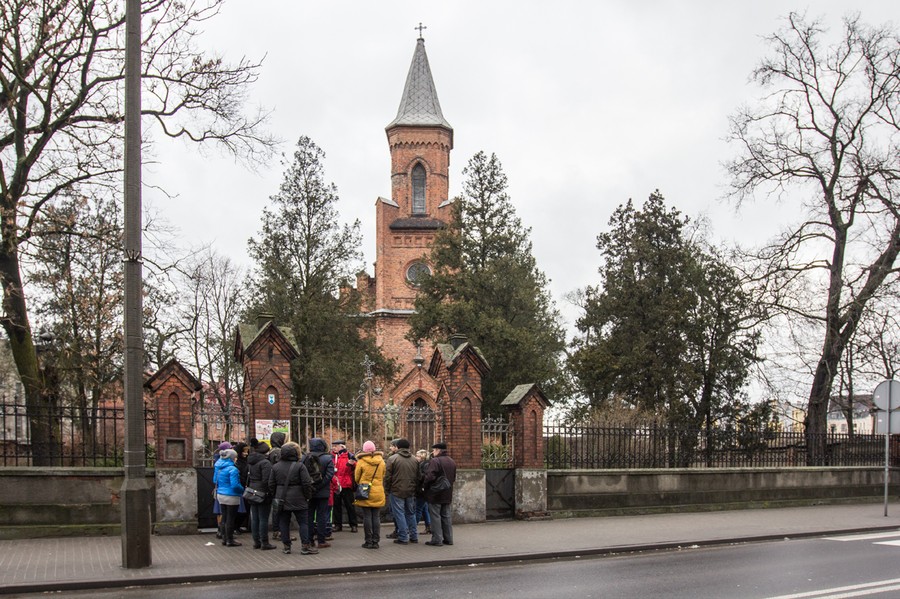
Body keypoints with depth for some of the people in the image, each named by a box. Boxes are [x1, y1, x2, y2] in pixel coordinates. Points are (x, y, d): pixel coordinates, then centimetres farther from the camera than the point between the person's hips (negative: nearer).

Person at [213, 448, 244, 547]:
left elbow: (215, 480, 15)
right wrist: (242, 489, -8)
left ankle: (224, 538, 23)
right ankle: (230, 540, 7)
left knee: (224, 517, 17)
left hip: (220, 494, 8)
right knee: (230, 519, 2)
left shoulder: (218, 467, 5)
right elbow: (235, 485, -24)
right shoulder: (232, 469, -21)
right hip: (231, 497, -8)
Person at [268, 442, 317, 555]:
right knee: (303, 522, 3)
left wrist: (274, 497, 14)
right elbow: (307, 483, -13)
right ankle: (305, 546, 0)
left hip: (281, 499, 3)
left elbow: (271, 485, 5)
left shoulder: (275, 467, 3)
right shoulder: (299, 466, -9)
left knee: (283, 523, 11)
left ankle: (286, 546, 14)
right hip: (298, 500, -3)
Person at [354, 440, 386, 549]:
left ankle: (368, 541, 4)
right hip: (378, 493, 3)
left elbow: (356, 478, 3)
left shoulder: (361, 462, -8)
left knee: (367, 517, 3)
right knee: (376, 517, 6)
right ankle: (375, 541, 7)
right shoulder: (381, 461, 1)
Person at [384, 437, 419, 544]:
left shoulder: (392, 459, -8)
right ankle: (414, 536, 18)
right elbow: (418, 477, 12)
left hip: (397, 491, -5)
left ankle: (403, 538, 0)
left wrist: (387, 490, 1)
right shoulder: (414, 460, 8)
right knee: (411, 513, 15)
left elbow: (387, 477, -7)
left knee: (399, 514, 1)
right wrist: (415, 489, 19)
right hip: (410, 492, 5)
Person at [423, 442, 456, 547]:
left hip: (435, 494, -8)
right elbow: (454, 478, 17)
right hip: (447, 494, 8)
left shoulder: (435, 461, -17)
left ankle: (437, 539, -2)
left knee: (435, 516, -2)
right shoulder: (452, 462, 11)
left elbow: (429, 476, -23)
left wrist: (424, 485, -7)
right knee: (446, 516, 14)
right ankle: (448, 538, 17)